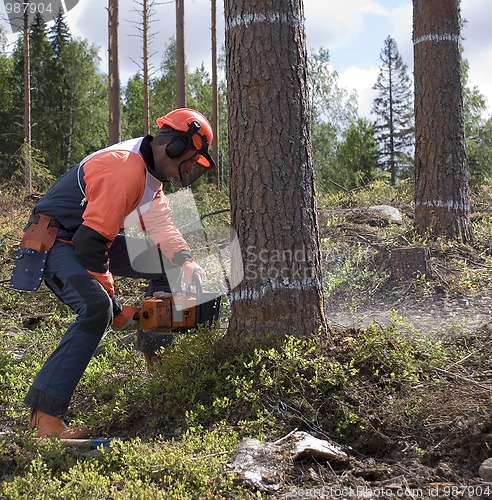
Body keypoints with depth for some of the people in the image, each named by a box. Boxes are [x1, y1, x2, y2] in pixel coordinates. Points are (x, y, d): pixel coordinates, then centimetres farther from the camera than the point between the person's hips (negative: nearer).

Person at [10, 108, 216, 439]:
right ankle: (44, 415, -32)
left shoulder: (150, 171, 7)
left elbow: (160, 225, 4)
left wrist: (188, 264, -13)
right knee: (96, 309, -33)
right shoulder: (126, 168, -27)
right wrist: (111, 301, -22)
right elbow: (91, 241, -30)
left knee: (167, 263, 9)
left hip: (89, 239, 11)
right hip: (54, 243, -11)